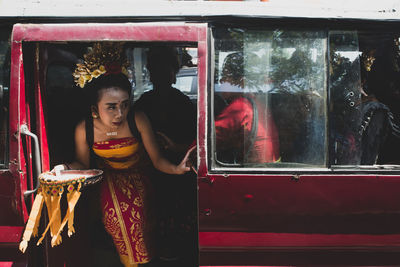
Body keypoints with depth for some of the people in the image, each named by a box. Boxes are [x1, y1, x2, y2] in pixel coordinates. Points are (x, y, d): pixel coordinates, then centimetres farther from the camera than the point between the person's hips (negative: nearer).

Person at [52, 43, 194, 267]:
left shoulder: (138, 120, -25)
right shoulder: (84, 130, -21)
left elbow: (157, 159, -17)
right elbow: (84, 163, -1)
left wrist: (175, 169, -37)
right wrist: (66, 168, -21)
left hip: (137, 177, -1)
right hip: (107, 179, 1)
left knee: (136, 214, -20)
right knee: (114, 216, -19)